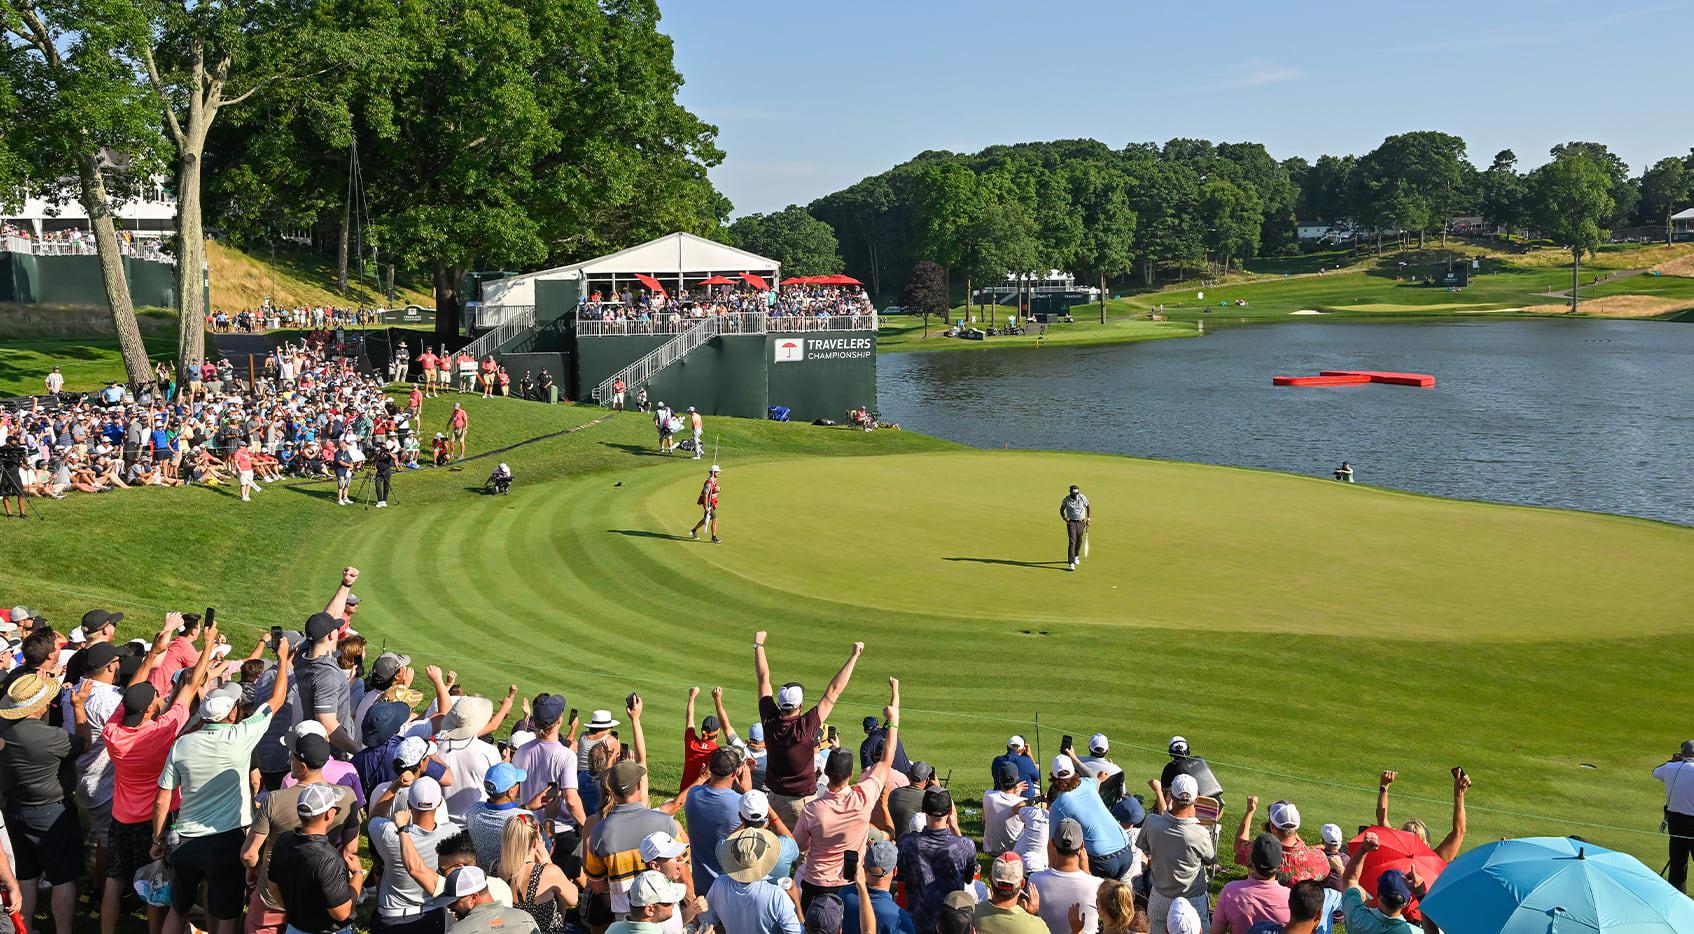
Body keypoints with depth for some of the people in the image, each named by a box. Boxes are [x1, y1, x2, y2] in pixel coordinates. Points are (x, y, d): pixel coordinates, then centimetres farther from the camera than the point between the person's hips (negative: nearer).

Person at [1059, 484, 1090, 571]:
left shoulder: (1083, 498, -8)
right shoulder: (1066, 500, -10)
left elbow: (1089, 507, 8)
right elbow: (1061, 510, 4)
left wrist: (1088, 519, 1)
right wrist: (1064, 517, -13)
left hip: (1081, 522, 3)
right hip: (1071, 522, -3)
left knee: (1079, 541, 16)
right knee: (1072, 542, -14)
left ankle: (1076, 556, 44)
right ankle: (1071, 563, -18)